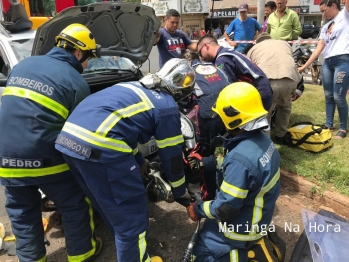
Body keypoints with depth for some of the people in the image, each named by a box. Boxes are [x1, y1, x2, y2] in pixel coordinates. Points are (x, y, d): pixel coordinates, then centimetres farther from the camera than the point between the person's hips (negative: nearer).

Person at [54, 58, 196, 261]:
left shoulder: (137, 88, 28)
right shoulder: (167, 107, 5)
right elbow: (172, 155, 9)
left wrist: (139, 162, 50)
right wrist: (181, 193, 25)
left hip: (69, 136, 10)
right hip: (100, 146, -9)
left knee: (110, 207, 30)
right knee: (132, 218, 8)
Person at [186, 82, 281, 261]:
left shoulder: (240, 159, -35)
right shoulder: (263, 140, -7)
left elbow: (226, 210, -27)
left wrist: (198, 209, -10)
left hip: (243, 226, -8)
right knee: (209, 225, 25)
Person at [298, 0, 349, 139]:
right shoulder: (325, 27, 19)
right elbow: (318, 49, 14)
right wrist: (305, 66, 8)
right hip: (327, 62, 7)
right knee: (328, 96, 9)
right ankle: (329, 125, 21)